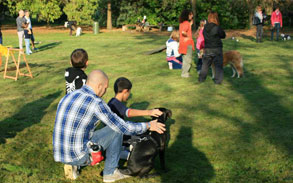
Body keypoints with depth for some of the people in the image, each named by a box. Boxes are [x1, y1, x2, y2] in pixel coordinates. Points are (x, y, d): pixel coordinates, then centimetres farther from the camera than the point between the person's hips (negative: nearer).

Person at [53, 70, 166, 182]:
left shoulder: (67, 97, 8)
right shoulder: (96, 103, -15)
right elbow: (123, 127, -9)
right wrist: (148, 126, 6)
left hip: (58, 154, 8)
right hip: (78, 156, -8)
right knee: (117, 130, 5)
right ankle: (110, 172, 14)